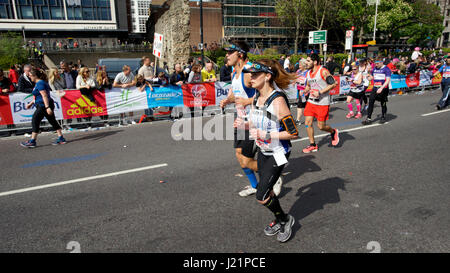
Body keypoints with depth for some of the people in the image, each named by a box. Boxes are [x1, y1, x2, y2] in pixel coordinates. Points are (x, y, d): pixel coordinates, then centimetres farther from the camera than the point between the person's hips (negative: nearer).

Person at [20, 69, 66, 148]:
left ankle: (32, 141, 3)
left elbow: (44, 96, -22)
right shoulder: (40, 83, 19)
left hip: (44, 106, -10)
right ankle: (61, 139, 10)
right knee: (53, 121, 9)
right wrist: (31, 103, 28)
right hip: (45, 106, 10)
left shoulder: (39, 83, -13)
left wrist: (47, 107, -28)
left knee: (35, 121, -3)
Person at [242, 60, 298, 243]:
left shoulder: (277, 100, -25)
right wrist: (244, 125, -5)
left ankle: (285, 220, 24)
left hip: (277, 154, -8)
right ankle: (279, 221, 43)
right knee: (267, 191, 19)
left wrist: (265, 135, -26)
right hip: (263, 151, 8)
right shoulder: (256, 97, 0)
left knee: (261, 197, -4)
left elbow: (293, 133, -23)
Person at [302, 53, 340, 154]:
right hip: (311, 101, 7)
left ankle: (334, 132, 33)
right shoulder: (308, 73, 8)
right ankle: (313, 145, 14)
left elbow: (333, 84, -15)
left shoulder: (323, 71, -14)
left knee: (321, 126, -1)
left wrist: (320, 92, -20)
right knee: (308, 123, 0)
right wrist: (304, 91, 2)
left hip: (323, 103, -6)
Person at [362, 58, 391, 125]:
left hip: (383, 89, -5)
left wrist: (381, 88, -27)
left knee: (383, 104, 6)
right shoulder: (374, 69, 10)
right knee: (371, 101, -7)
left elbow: (388, 80, -16)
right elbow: (371, 77, 25)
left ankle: (383, 117, 26)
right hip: (375, 88, 5)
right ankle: (369, 118, -4)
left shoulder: (386, 69, -7)